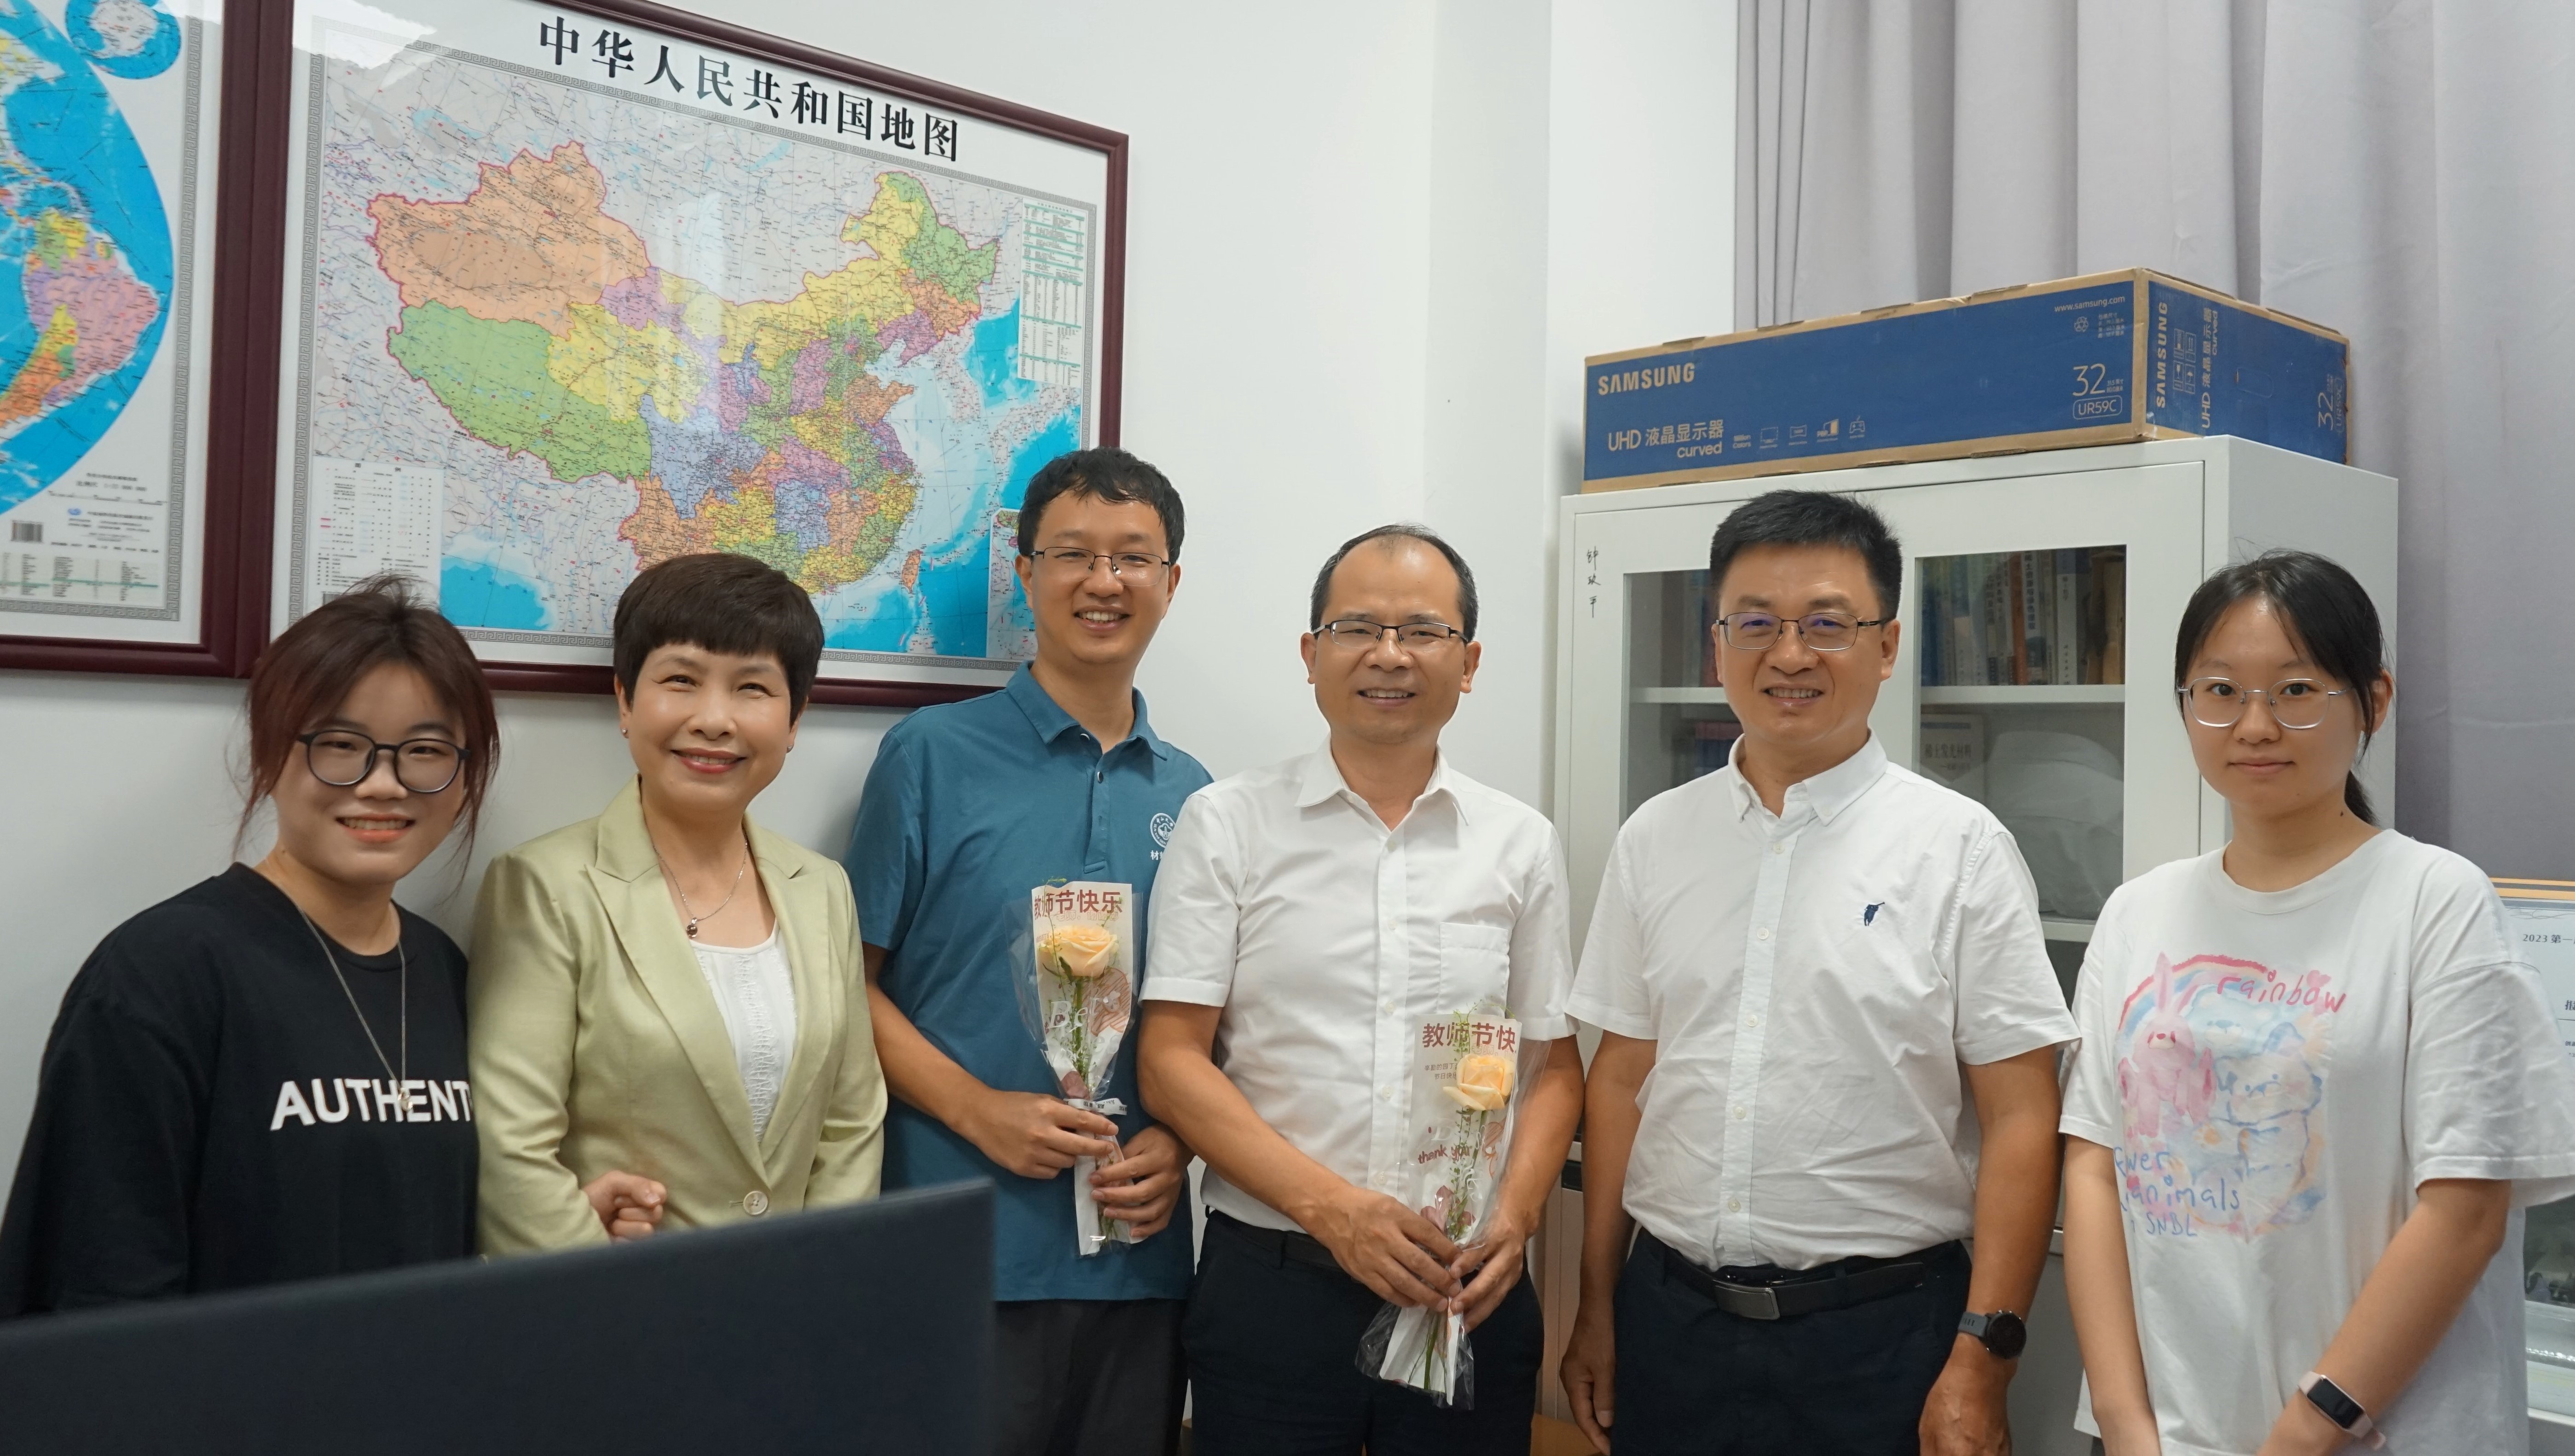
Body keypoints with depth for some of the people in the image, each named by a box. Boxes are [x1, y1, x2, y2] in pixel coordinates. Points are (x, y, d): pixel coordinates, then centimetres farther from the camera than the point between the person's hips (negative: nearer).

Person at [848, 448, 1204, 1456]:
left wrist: (1180, 1143, -4)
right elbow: (852, 983, -3)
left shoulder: (1189, 795, 10)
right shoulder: (934, 756, -2)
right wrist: (979, 1111, -15)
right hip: (966, 1256, -4)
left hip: (1141, 1253, 4)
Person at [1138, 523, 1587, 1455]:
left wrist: (1515, 1217, -8)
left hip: (1467, 1293, 2)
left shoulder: (1522, 843, 6)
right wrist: (1330, 1206, -14)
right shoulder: (1228, 825, -2)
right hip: (1269, 1280, -2)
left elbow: (1554, 1065, 9)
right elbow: (1172, 1062, -5)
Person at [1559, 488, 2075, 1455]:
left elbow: (2020, 1120, -7)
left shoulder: (1960, 847, -6)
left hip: (1882, 1331, -3)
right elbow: (1621, 1081, 7)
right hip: (1669, 1317, 3)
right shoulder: (1654, 840, 4)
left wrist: (1983, 1356, -11)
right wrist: (1597, 1310, 7)